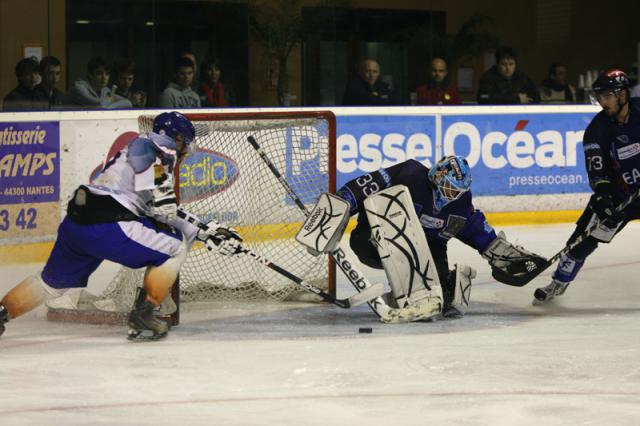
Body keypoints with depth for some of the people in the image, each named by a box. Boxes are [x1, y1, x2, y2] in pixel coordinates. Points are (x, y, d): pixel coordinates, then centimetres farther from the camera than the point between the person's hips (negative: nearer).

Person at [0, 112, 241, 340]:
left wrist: (205, 234, 26)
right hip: (106, 225, -9)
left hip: (73, 224, 9)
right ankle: (142, 318, 4)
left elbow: (164, 216, 28)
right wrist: (161, 192, -24)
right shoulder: (160, 146, 2)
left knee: (53, 282, 27)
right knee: (174, 247, 4)